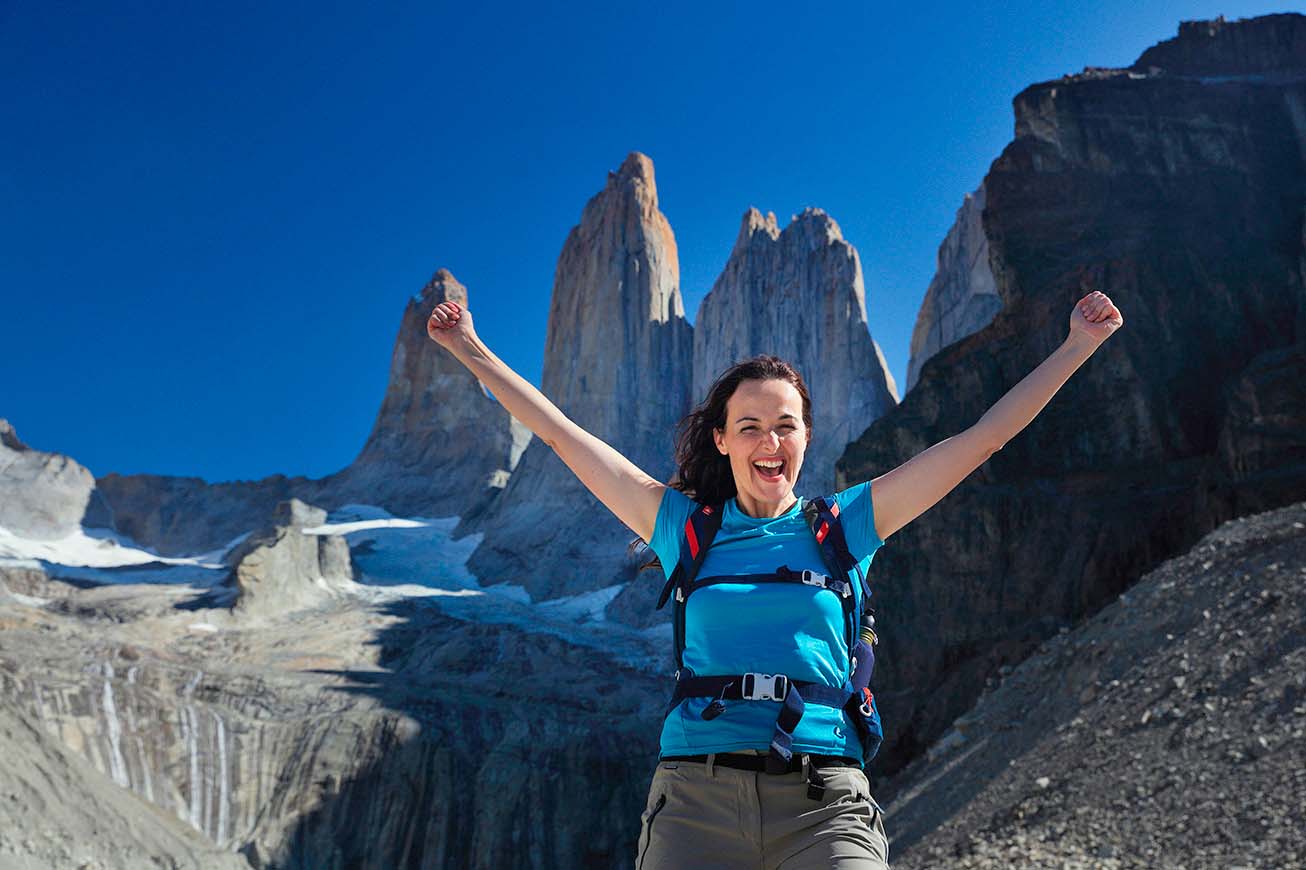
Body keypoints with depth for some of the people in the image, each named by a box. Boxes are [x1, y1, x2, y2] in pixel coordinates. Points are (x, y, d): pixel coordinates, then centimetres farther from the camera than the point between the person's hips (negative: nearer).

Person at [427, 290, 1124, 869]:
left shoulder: (845, 525, 12)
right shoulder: (684, 525, 12)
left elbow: (983, 438, 13)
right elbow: (560, 435, 16)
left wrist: (1078, 346, 14)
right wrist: (473, 353, 19)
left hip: (823, 799, 0)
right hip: (696, 794, 0)